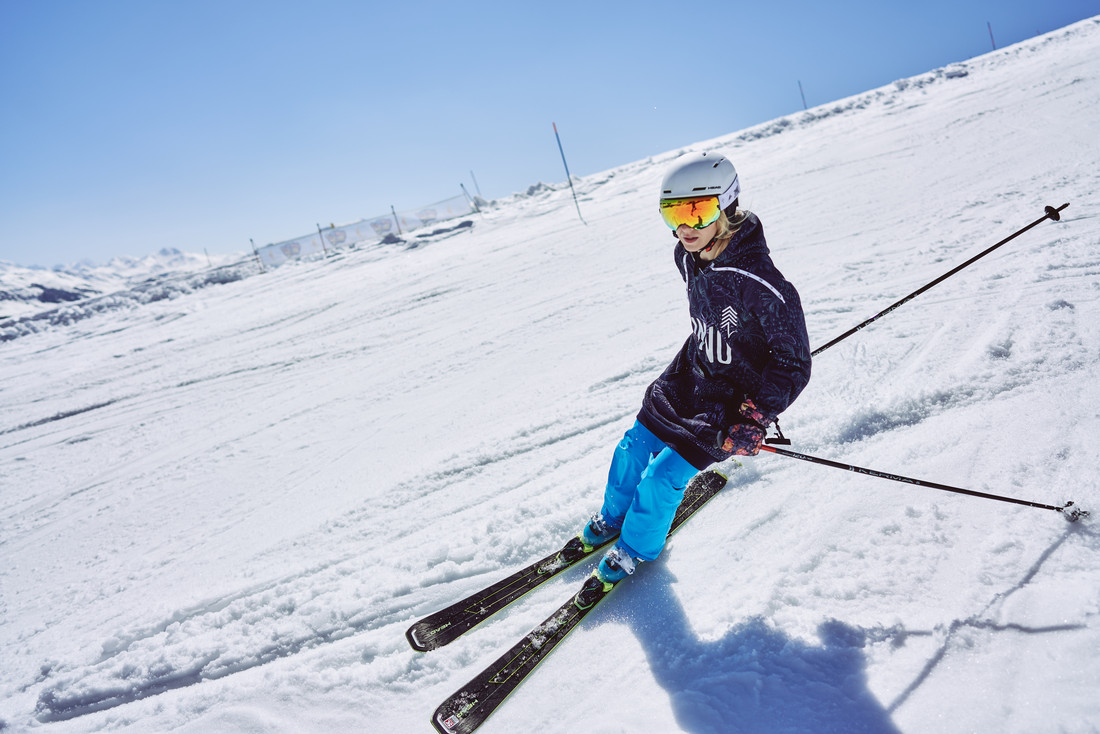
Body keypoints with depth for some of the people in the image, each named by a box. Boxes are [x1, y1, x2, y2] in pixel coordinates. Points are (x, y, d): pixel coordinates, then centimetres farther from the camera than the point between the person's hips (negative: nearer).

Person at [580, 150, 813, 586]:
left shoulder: (761, 284, -32)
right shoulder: (688, 257, -10)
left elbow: (794, 363, -21)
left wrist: (755, 419, -26)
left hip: (731, 399, -7)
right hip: (689, 376, 7)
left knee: (662, 476, -5)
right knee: (634, 447, 14)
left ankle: (638, 547, 26)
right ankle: (614, 516, 44)